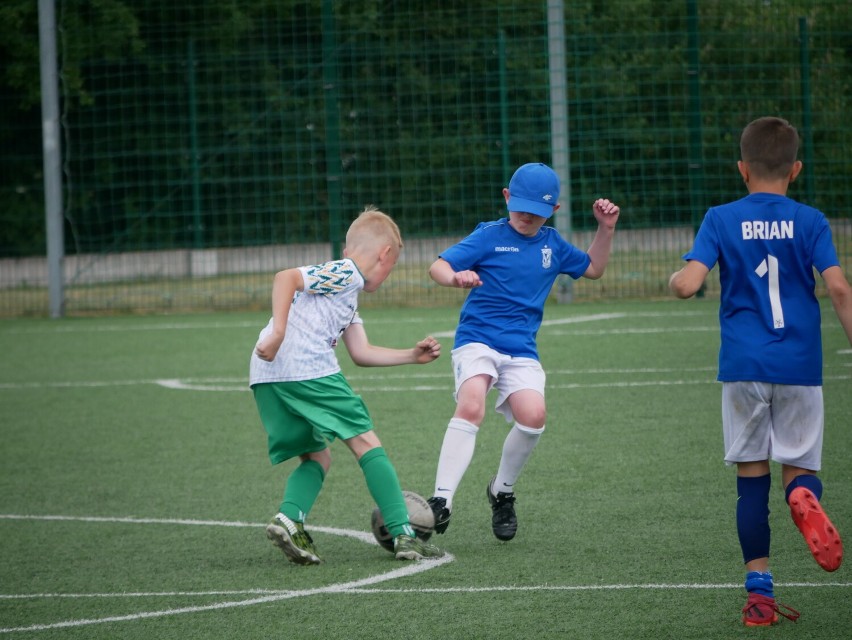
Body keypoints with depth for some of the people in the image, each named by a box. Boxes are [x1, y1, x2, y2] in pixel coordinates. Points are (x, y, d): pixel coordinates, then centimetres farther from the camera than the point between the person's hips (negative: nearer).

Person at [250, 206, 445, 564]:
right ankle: (403, 535, -3)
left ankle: (289, 519, -9)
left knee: (316, 456, 17)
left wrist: (412, 356, 35)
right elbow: (286, 278, -14)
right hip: (306, 369, -9)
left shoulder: (345, 290, 31)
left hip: (266, 379, 9)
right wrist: (278, 331, -22)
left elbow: (361, 353, 31)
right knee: (366, 443, -1)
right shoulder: (346, 274, 0)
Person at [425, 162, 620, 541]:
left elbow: (593, 269, 30)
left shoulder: (553, 245, 14)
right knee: (471, 407, -30)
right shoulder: (490, 236, 0)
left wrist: (606, 229, 16)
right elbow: (437, 267, -9)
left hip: (521, 351, 3)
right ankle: (441, 501, -34)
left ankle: (502, 492, 5)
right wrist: (455, 277, -32)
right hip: (477, 340, -3)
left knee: (533, 415, -22)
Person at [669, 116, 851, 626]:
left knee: (752, 477, 8)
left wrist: (675, 278, 14)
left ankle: (760, 594, 6)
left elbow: (688, 283, -8)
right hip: (800, 364, 0)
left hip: (744, 366, 0)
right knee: (800, 467, 9)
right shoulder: (810, 221, 2)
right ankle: (805, 497, -29)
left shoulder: (721, 220, 2)